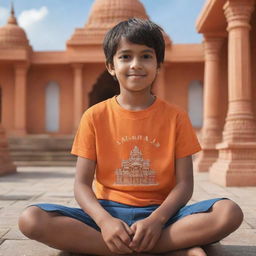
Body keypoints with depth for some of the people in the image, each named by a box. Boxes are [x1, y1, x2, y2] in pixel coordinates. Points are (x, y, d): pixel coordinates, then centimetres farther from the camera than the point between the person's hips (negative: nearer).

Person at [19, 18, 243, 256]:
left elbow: (184, 183, -1)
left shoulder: (175, 116, 4)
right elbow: (82, 184, -1)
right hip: (108, 212, 1)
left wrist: (156, 220, -21)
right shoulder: (95, 117, 3)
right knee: (30, 219, -26)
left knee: (230, 212, -26)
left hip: (159, 214, -1)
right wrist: (104, 220, -22)